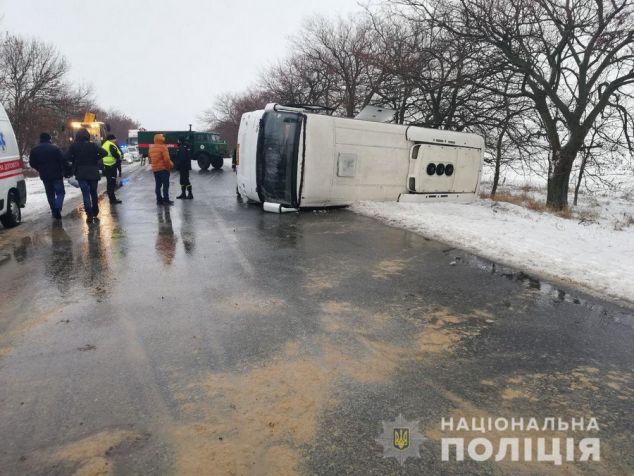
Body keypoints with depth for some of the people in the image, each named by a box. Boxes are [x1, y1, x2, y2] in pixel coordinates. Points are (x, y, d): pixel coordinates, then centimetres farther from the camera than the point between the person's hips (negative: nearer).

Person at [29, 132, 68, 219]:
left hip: (44, 176, 4)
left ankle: (54, 211, 17)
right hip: (56, 175, -4)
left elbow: (32, 163, 6)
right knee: (60, 192, 3)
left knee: (50, 194, 15)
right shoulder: (55, 148, -9)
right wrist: (66, 172, -3)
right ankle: (57, 208, -19)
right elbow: (63, 161, -12)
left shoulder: (34, 150, 4)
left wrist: (41, 170, 21)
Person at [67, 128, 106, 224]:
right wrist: (95, 159, 0)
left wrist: (76, 161, 9)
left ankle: (89, 215, -7)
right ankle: (95, 213, 23)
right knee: (93, 193, 15)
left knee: (86, 194, 1)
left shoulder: (73, 146, -3)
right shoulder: (93, 145, -4)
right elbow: (104, 152, -15)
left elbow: (69, 158, -9)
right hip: (93, 173, 1)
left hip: (81, 174, -1)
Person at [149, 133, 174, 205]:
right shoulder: (163, 147, -12)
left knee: (158, 185, 12)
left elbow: (150, 159, 15)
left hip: (155, 169, 7)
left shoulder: (151, 148, 11)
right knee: (165, 185, -3)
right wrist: (169, 166, -6)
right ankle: (166, 200, -4)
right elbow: (166, 159, -18)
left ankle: (159, 200, 15)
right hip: (163, 168, -7)